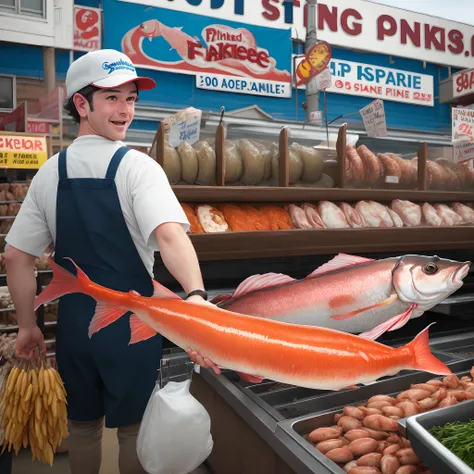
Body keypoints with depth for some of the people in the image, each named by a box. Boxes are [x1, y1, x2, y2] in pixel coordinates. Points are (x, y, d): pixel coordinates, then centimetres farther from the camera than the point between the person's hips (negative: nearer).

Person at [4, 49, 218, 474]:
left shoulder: (50, 173, 0)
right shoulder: (136, 167, -15)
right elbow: (169, 234, -34)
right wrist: (196, 295, -44)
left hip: (74, 322, 4)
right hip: (132, 322, -4)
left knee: (83, 425, 24)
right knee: (133, 427, 17)